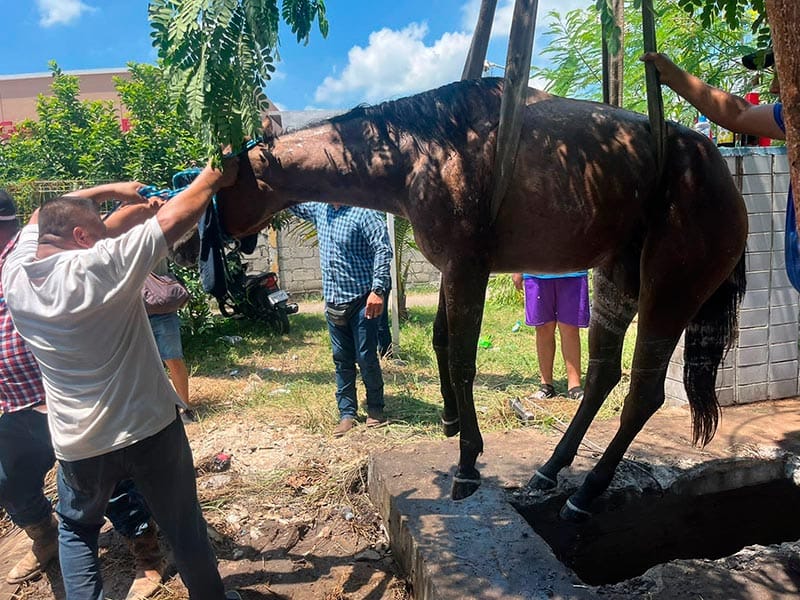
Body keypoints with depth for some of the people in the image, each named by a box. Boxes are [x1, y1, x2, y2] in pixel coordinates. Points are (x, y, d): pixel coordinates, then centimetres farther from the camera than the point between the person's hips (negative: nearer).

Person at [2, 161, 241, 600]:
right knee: (184, 527, 15)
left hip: (78, 444, 4)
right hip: (151, 429, -3)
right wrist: (212, 179, -1)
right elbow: (175, 218, -15)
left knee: (76, 527, 30)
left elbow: (42, 215, 13)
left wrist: (108, 190, 13)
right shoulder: (101, 263, -20)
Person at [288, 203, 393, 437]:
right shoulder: (319, 208, 9)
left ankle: (375, 409, 22)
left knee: (366, 358, 2)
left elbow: (383, 250, -19)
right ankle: (347, 414, 21)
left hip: (362, 300, -6)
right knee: (341, 360, 11)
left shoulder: (364, 212, -13)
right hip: (333, 302, 7)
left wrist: (378, 290, -26)